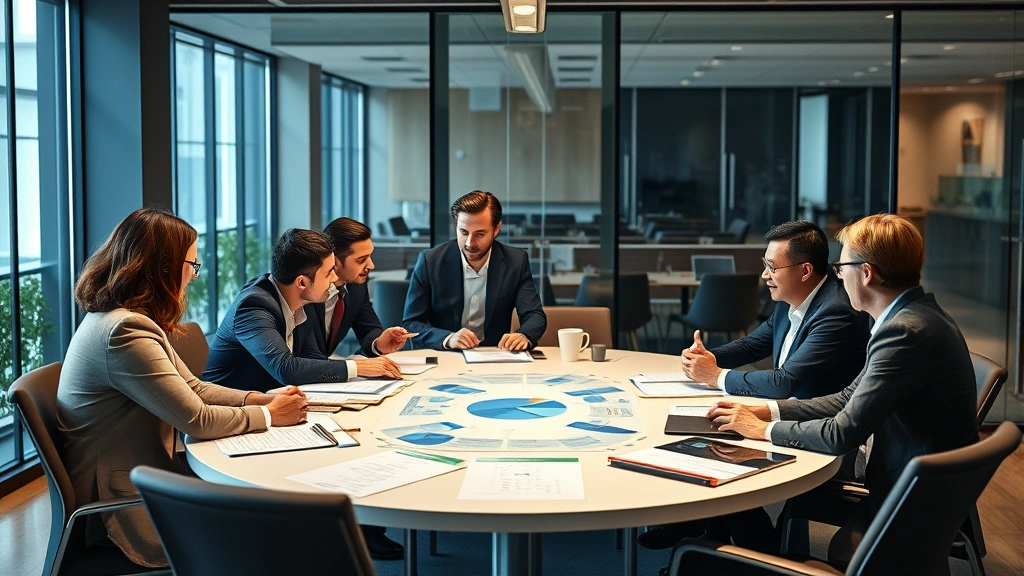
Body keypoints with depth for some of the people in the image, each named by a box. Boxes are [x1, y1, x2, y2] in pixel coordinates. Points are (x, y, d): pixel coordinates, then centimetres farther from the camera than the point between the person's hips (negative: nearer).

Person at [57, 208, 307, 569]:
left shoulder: (118, 318, 8)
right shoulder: (125, 332, -25)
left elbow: (192, 388, 12)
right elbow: (197, 419, -22)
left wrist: (259, 399, -2)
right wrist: (269, 414, -8)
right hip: (124, 509, -9)